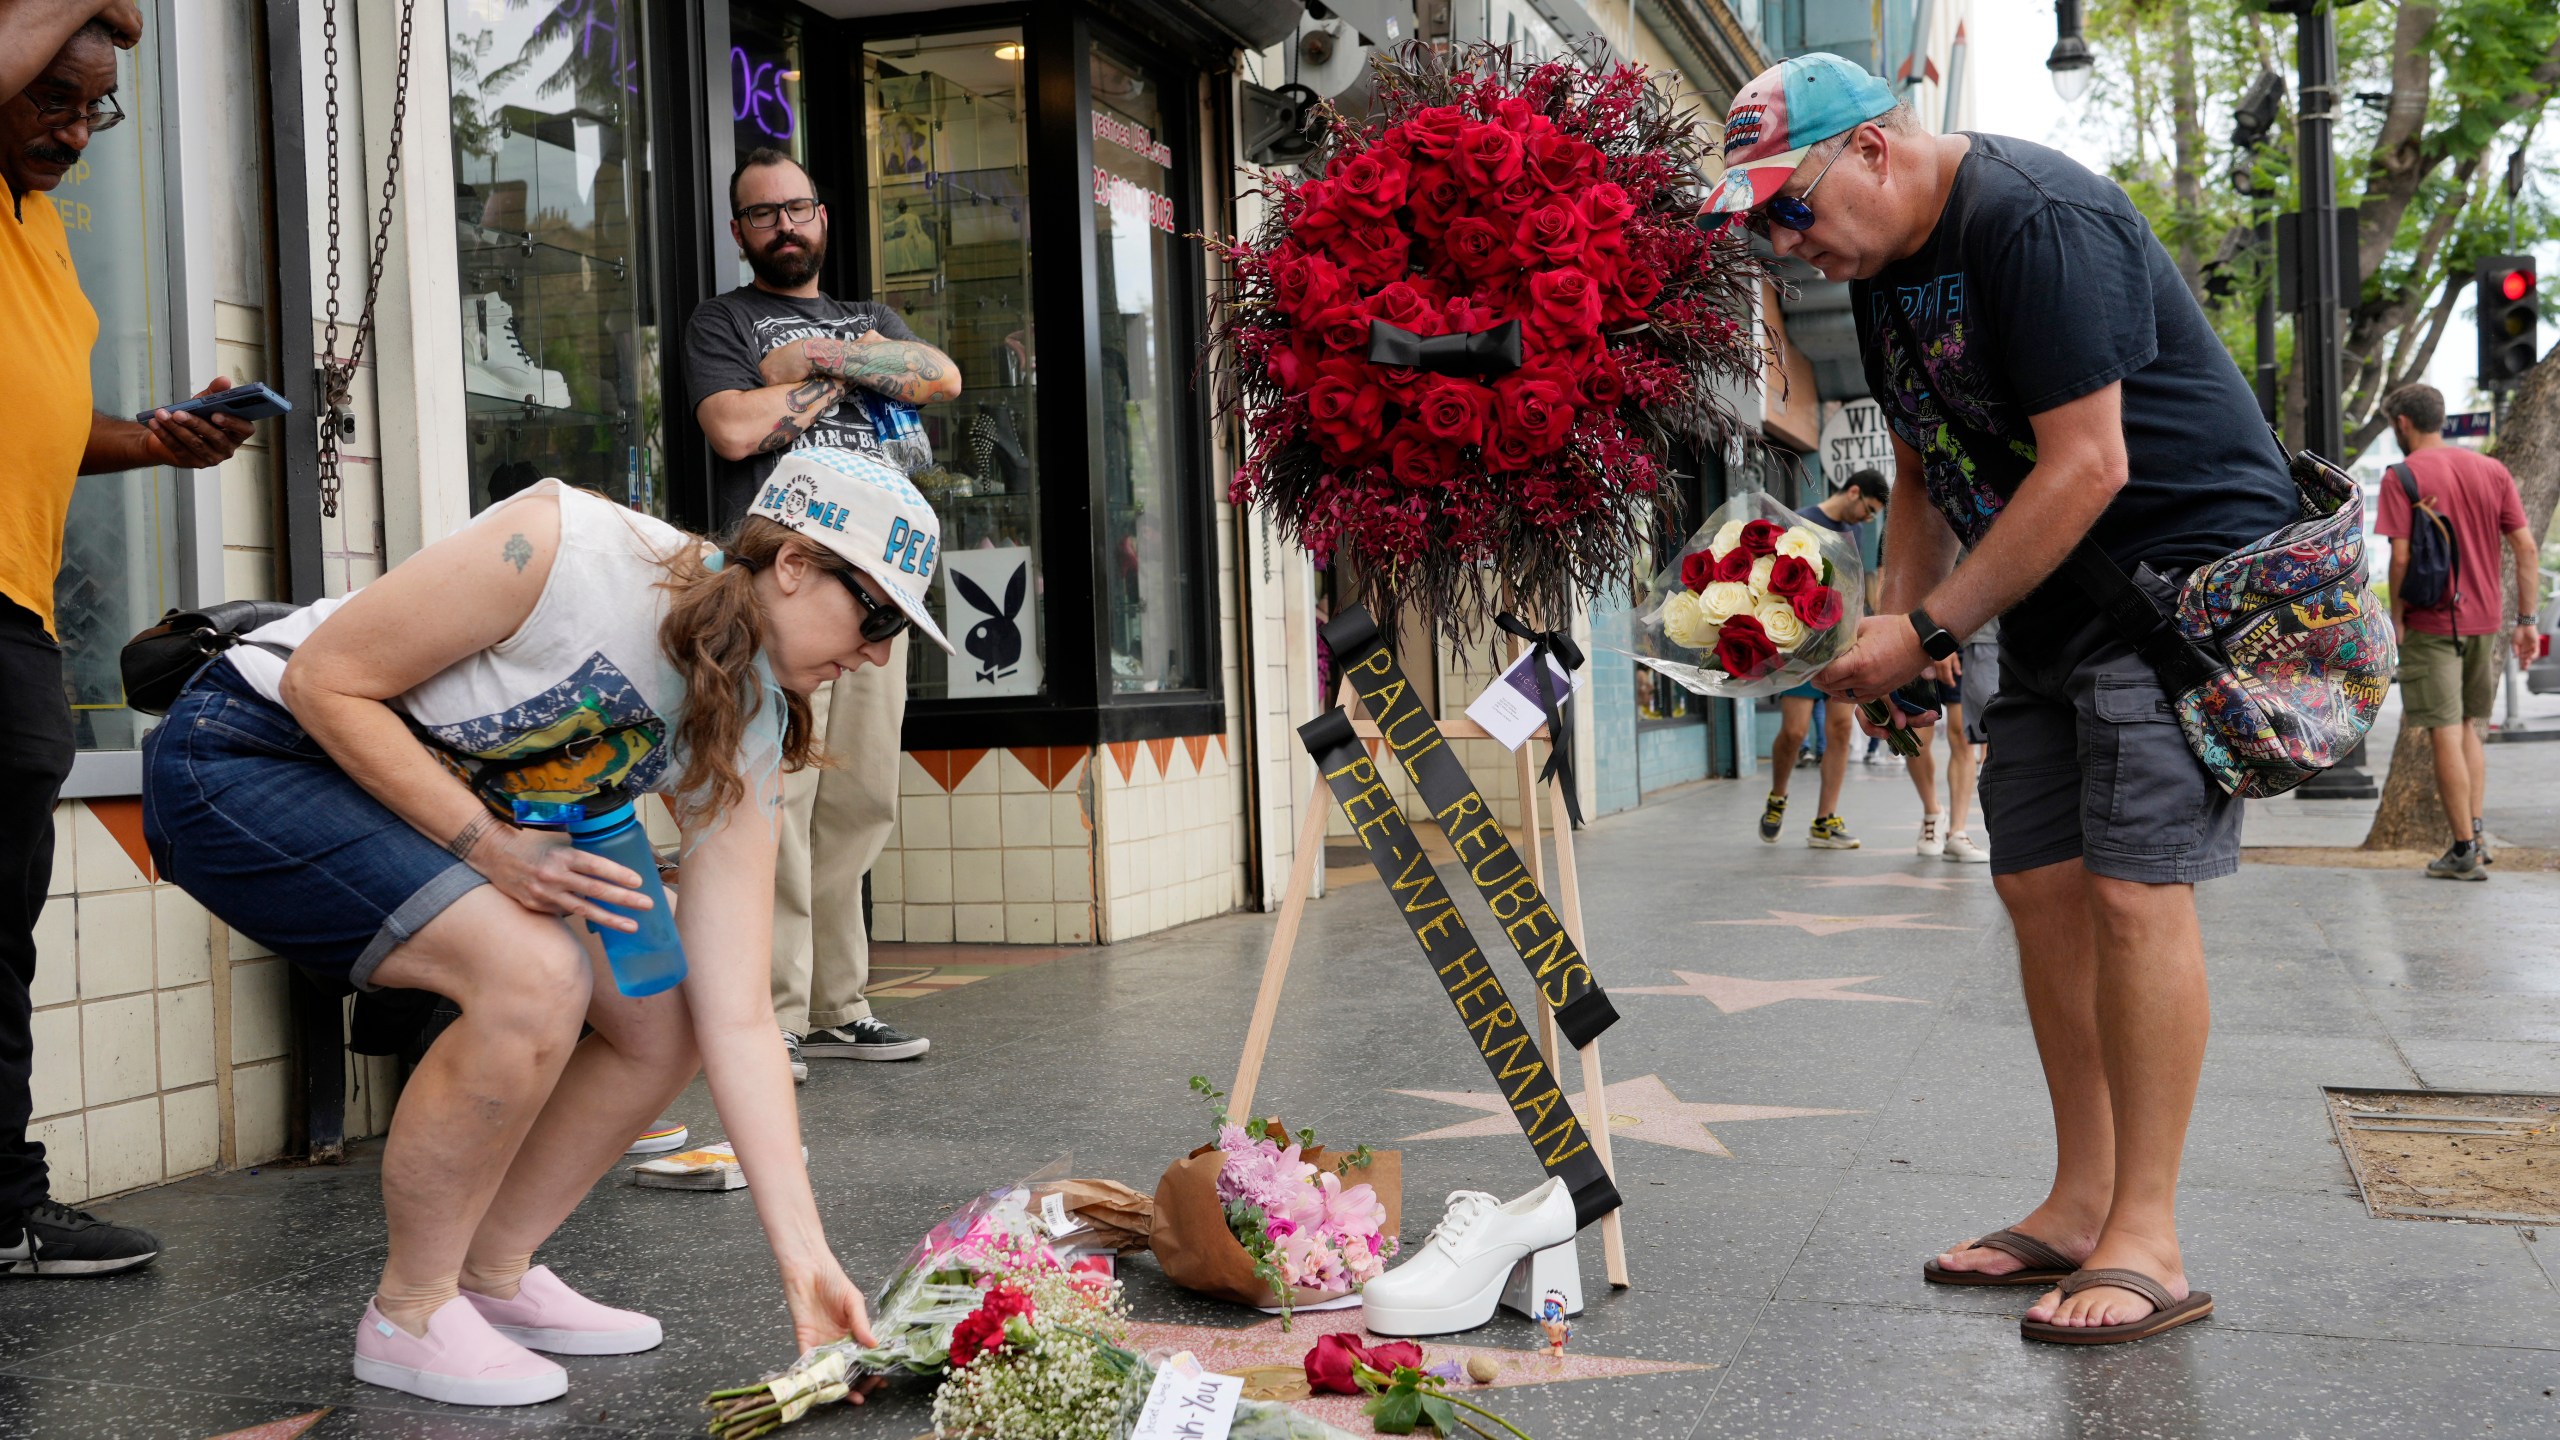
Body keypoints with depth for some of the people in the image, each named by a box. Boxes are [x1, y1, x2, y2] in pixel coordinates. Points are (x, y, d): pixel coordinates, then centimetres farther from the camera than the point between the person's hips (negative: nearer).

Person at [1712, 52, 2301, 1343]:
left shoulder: (2035, 221, -20)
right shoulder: (1882, 267, 9)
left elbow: (2087, 468, -24)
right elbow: (1928, 470, 16)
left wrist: (1929, 629, -21)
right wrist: (1894, 626, 2)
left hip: (2185, 568, -9)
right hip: (2050, 606, 9)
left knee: (2132, 888, -13)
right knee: (2039, 885, 6)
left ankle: (2148, 1243, -5)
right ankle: (2079, 1203, 15)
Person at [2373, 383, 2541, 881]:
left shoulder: (2402, 476, -8)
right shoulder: (2492, 470, 8)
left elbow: (2400, 557, -15)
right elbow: (2526, 549, 5)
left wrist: (2396, 617, -4)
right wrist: (2525, 621, 9)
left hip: (2431, 622, -5)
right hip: (2485, 620, 6)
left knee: (2445, 735, -2)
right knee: (2469, 729, 19)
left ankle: (2465, 850, -1)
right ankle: (2474, 834, 12)